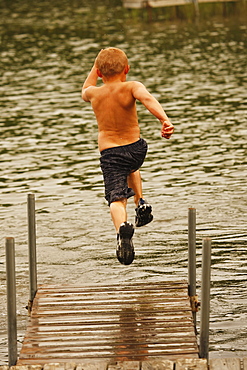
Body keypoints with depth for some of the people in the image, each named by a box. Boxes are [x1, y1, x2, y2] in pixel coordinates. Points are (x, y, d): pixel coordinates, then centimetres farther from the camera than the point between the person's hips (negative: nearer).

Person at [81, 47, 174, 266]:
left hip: (108, 152, -1)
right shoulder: (131, 87, -8)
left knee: (117, 198, -12)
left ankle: (122, 227, -43)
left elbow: (85, 92, 27)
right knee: (132, 168, 38)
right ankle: (141, 203, 20)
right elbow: (148, 99, -30)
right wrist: (165, 120, -44)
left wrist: (96, 67, 35)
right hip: (135, 148, 1)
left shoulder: (94, 93, 1)